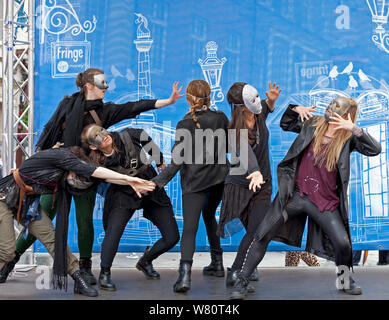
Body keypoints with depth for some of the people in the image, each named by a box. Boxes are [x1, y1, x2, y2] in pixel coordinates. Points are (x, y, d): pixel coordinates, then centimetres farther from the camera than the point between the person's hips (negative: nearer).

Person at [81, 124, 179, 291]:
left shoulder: (127, 136, -17)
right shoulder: (98, 164, -17)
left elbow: (145, 137, 4)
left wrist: (160, 161, 14)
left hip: (152, 190, 2)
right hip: (124, 196, -2)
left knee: (172, 237, 0)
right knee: (113, 232, -26)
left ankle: (145, 262, 25)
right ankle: (104, 274, -5)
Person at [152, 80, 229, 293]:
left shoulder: (184, 125, -13)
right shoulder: (220, 118, -1)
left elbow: (178, 160, -15)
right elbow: (229, 147, 9)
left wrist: (159, 181, -9)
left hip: (195, 181, -5)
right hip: (219, 178, 5)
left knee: (189, 227, -7)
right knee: (209, 216, 26)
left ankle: (185, 274, -22)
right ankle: (217, 264, 32)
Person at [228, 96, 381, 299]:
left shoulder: (348, 138, -3)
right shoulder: (313, 125, 6)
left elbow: (375, 149, -17)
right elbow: (285, 124, 22)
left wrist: (354, 129, -26)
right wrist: (296, 109, 4)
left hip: (326, 201, -1)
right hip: (296, 193, 2)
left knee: (343, 244, -7)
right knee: (263, 234, -6)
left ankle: (344, 280, 26)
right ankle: (242, 281, 5)